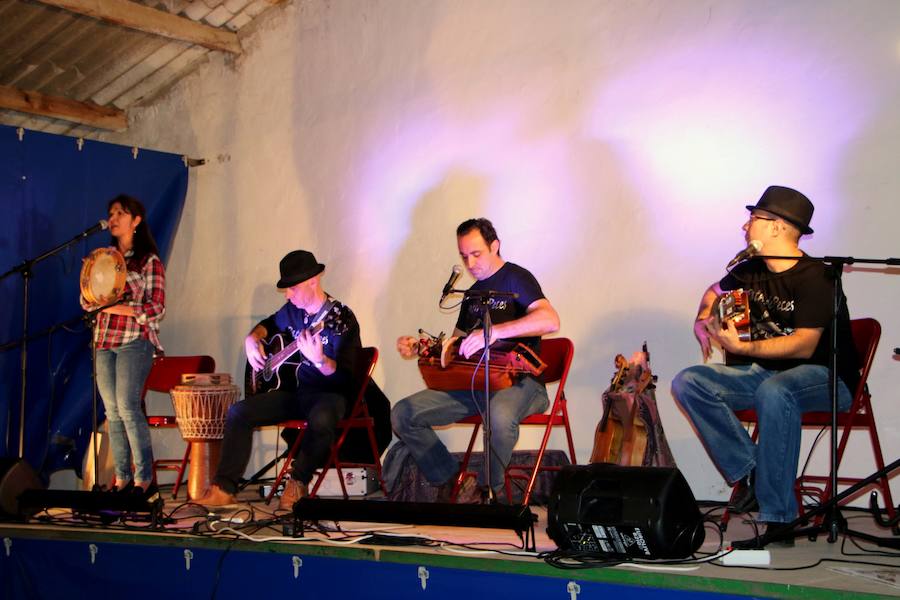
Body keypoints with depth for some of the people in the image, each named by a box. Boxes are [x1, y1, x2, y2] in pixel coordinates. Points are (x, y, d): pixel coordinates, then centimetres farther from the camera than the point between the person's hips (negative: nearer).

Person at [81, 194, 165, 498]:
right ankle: (122, 479, 8)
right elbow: (87, 302, 16)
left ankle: (144, 479, -11)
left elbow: (156, 309, -7)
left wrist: (118, 307, -16)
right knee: (112, 412, 4)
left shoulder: (148, 261, 0)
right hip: (104, 341, 6)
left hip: (135, 340, -6)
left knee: (127, 407, -15)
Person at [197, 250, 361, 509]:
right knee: (238, 412, -10)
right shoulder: (293, 310, 5)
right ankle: (224, 488, -10)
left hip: (329, 393, -7)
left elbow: (345, 378, -22)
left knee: (321, 419, -40)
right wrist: (252, 340, 6)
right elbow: (268, 324, 29)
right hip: (294, 389, 7)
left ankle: (298, 483, -13)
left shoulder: (342, 319, -15)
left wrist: (318, 360, -41)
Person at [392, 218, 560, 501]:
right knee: (402, 415, -9)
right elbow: (455, 344, 28)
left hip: (518, 380, -7)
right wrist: (419, 348, 8)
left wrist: (493, 332, -33)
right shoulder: (473, 293, 20)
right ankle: (448, 479, 8)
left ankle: (488, 489, -16)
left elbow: (550, 320, -23)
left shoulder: (515, 278, -5)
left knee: (500, 416, -43)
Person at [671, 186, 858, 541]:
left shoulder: (815, 278, -16)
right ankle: (749, 475, -18)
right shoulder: (750, 271, 7)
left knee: (773, 390, -41)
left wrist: (743, 347, -32)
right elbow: (714, 293, 28)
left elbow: (804, 346, -24)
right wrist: (704, 321, 7)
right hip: (765, 373, 8)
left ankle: (777, 517, -34)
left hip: (824, 378, -7)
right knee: (688, 382, -12)